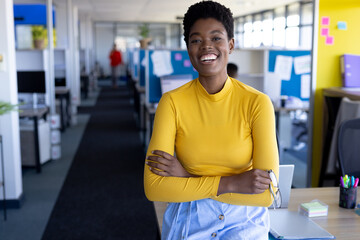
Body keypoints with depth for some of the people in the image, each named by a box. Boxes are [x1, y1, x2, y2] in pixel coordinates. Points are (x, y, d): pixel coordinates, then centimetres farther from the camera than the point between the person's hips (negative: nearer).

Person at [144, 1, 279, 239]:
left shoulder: (257, 102, -9)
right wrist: (229, 183, -19)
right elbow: (153, 188, -14)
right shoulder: (172, 102, -7)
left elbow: (266, 194, -14)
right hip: (189, 221, 1)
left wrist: (186, 178, -16)